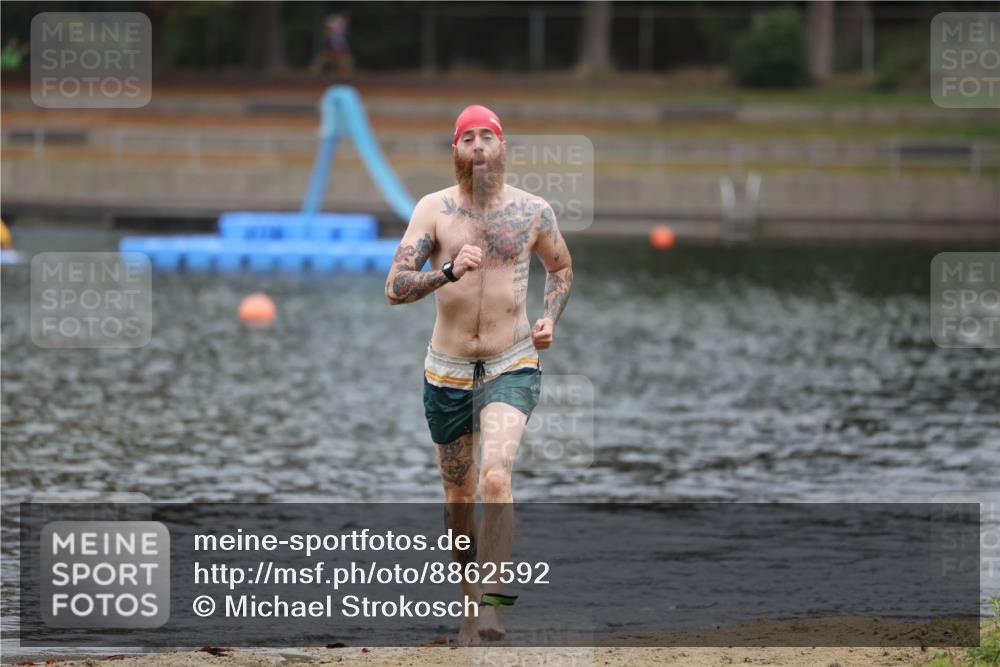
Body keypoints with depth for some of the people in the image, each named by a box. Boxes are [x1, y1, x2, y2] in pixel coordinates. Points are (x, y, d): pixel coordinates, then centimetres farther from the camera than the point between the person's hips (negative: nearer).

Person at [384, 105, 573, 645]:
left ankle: (488, 604, -29)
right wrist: (449, 270, -30)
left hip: (512, 368, -2)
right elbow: (395, 287, -13)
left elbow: (561, 266, 20)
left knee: (496, 479, -25)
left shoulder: (533, 211, -1)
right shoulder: (434, 209, -5)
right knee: (459, 497, 14)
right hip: (447, 372, 2)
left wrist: (551, 318, 2)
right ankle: (467, 600, 35)